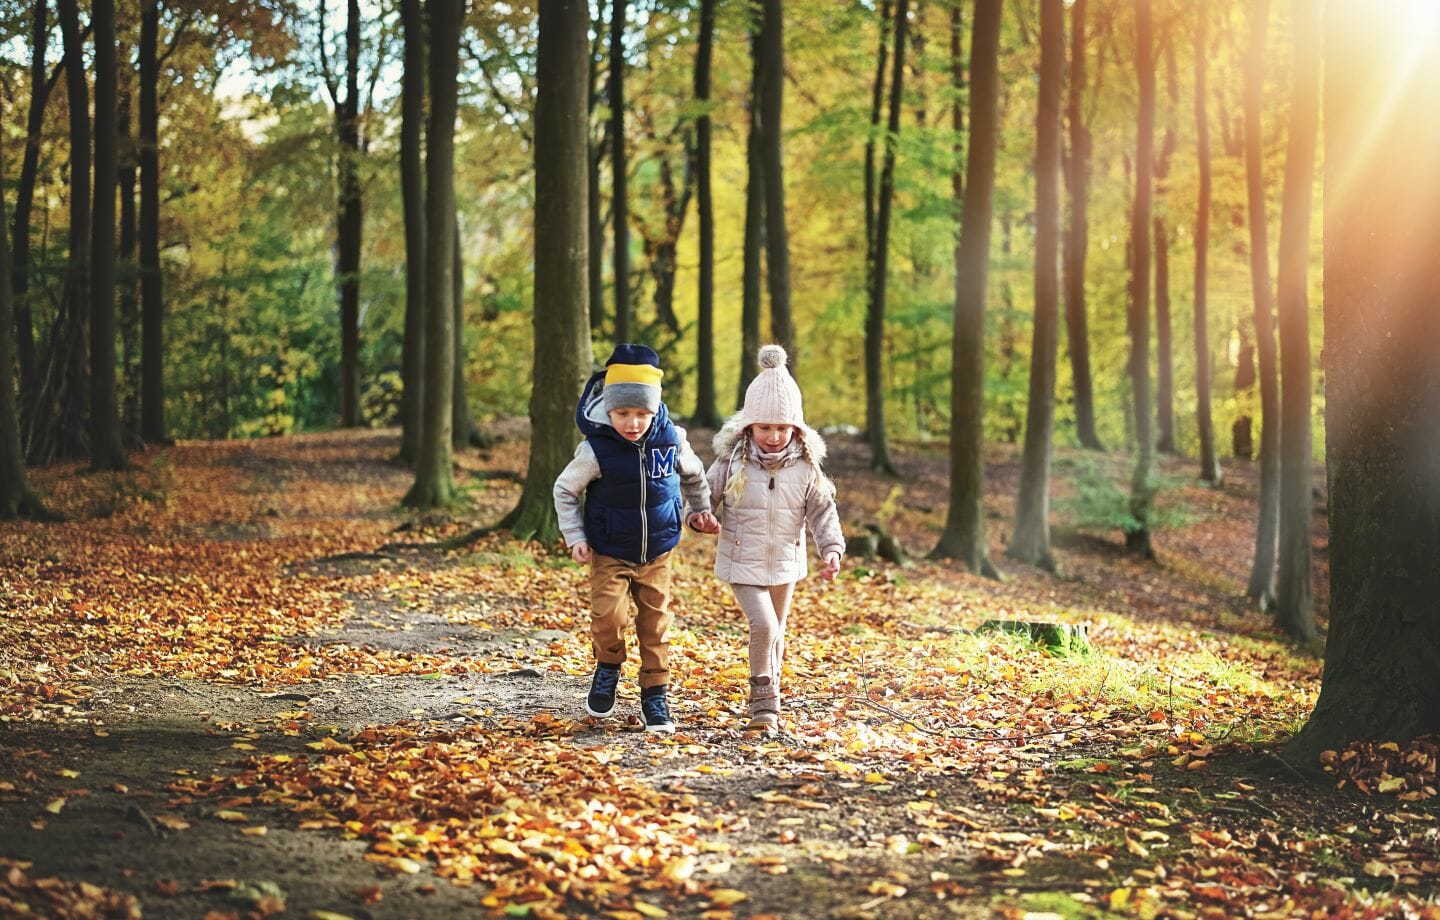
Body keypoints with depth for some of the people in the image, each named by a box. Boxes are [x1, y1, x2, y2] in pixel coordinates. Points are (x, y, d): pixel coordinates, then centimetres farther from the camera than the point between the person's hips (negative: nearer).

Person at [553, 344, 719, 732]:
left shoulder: (671, 439, -10)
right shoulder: (596, 449, -18)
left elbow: (693, 474, 13)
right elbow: (565, 490, -3)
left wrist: (701, 510, 16)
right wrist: (575, 537, -7)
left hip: (657, 554, 2)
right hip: (609, 554, -2)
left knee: (656, 624, 6)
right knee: (608, 616, -18)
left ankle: (655, 696, 19)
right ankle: (608, 668, 13)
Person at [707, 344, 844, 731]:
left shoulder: (805, 467, -7)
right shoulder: (733, 461, -11)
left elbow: (822, 511, 0)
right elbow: (706, 492, 1)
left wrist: (832, 549, -12)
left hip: (786, 564, 3)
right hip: (743, 563, -3)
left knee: (775, 634, 15)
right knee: (764, 626, -19)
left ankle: (768, 701, 34)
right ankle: (763, 703, -5)